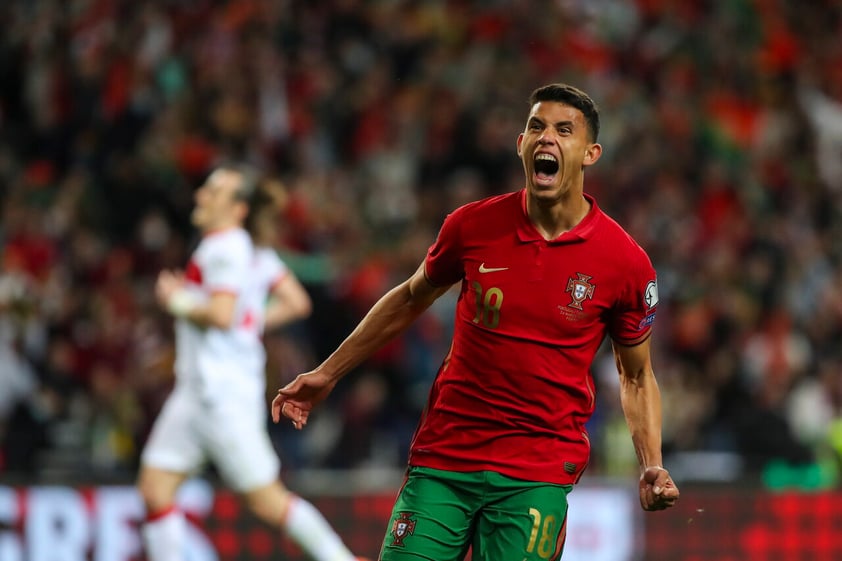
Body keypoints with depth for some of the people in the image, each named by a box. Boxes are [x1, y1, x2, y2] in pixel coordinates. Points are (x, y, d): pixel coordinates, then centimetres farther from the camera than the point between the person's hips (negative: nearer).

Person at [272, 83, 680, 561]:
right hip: (443, 455, 2)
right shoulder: (473, 225, -2)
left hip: (540, 473, -2)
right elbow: (411, 299, 17)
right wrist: (328, 374, 19)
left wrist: (652, 467, -8)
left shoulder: (626, 261, -6)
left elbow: (637, 377, 7)